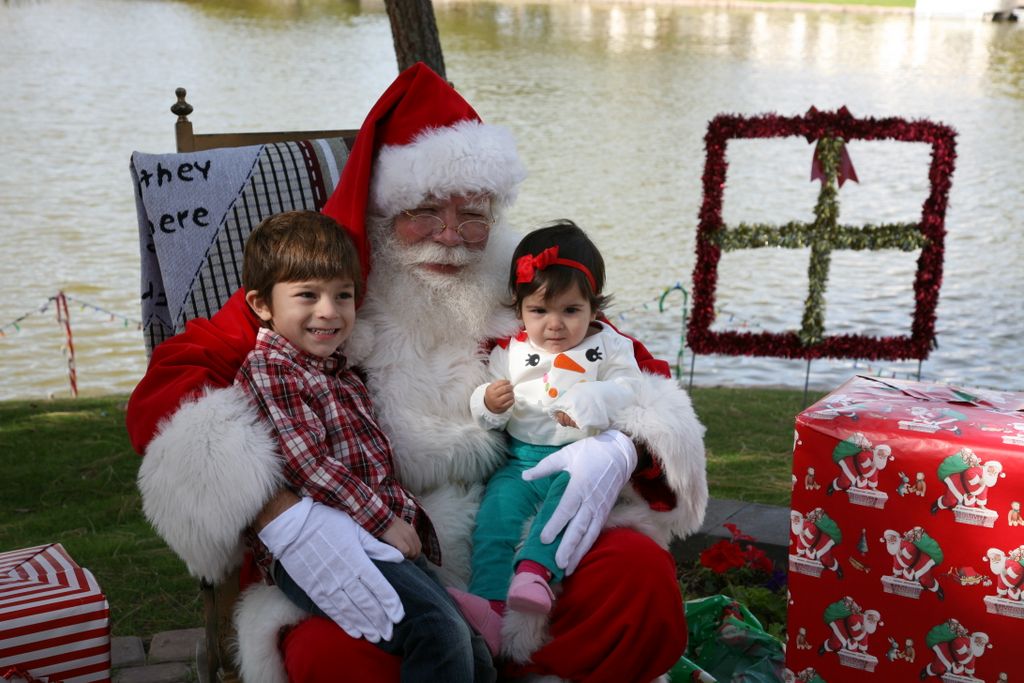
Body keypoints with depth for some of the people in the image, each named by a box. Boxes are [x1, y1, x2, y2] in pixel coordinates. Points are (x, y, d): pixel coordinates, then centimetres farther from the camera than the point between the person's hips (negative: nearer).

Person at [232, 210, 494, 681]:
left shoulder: (339, 373, 24)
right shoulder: (268, 369, -5)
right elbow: (305, 466, -14)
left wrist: (404, 513, 18)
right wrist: (382, 519, -14)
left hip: (382, 539, 9)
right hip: (314, 549, -9)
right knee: (440, 635, -26)